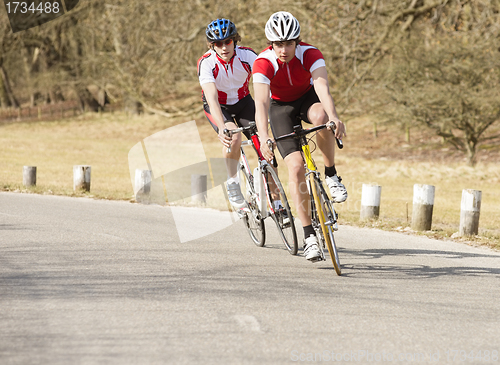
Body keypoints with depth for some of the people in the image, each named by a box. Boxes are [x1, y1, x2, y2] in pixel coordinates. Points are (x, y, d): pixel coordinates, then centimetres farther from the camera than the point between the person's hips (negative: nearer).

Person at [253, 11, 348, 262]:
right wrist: (264, 138, -56)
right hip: (281, 107, 0)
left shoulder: (309, 54, -28)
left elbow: (322, 86, -43)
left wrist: (334, 117, -62)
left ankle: (331, 175, -15)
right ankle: (309, 236, -11)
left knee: (321, 116, -38)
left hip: (307, 97, 1)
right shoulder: (264, 63, -29)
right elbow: (261, 103, -40)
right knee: (296, 167, -16)